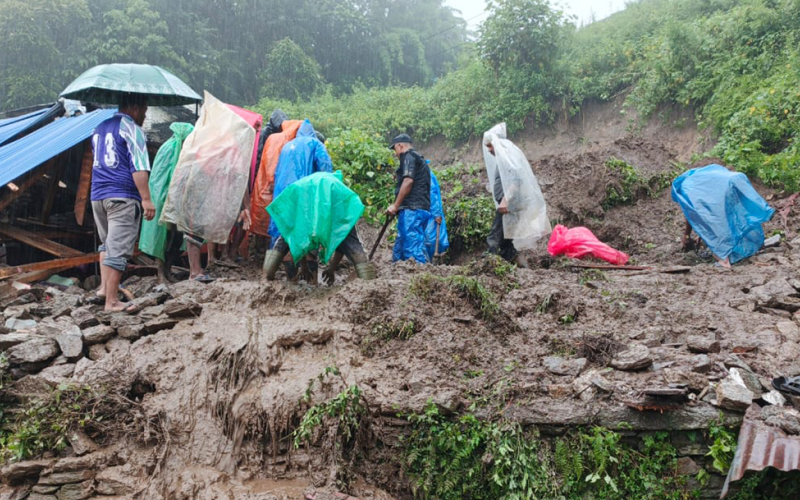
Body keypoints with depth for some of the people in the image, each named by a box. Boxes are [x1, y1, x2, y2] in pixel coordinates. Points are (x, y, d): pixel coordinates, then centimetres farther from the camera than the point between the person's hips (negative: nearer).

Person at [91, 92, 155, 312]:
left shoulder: (99, 129, 19)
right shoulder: (131, 129, -7)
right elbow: (138, 167, -15)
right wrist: (146, 199, -17)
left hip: (97, 195, 8)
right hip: (122, 198, -8)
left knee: (107, 242, 23)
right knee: (118, 249, -6)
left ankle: (104, 286, 17)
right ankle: (111, 301, -4)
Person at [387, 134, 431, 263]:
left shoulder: (408, 156, -1)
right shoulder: (420, 160, 28)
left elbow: (408, 181, -16)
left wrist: (395, 205, -13)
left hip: (411, 210, -10)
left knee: (413, 249, -15)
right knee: (399, 251, 10)